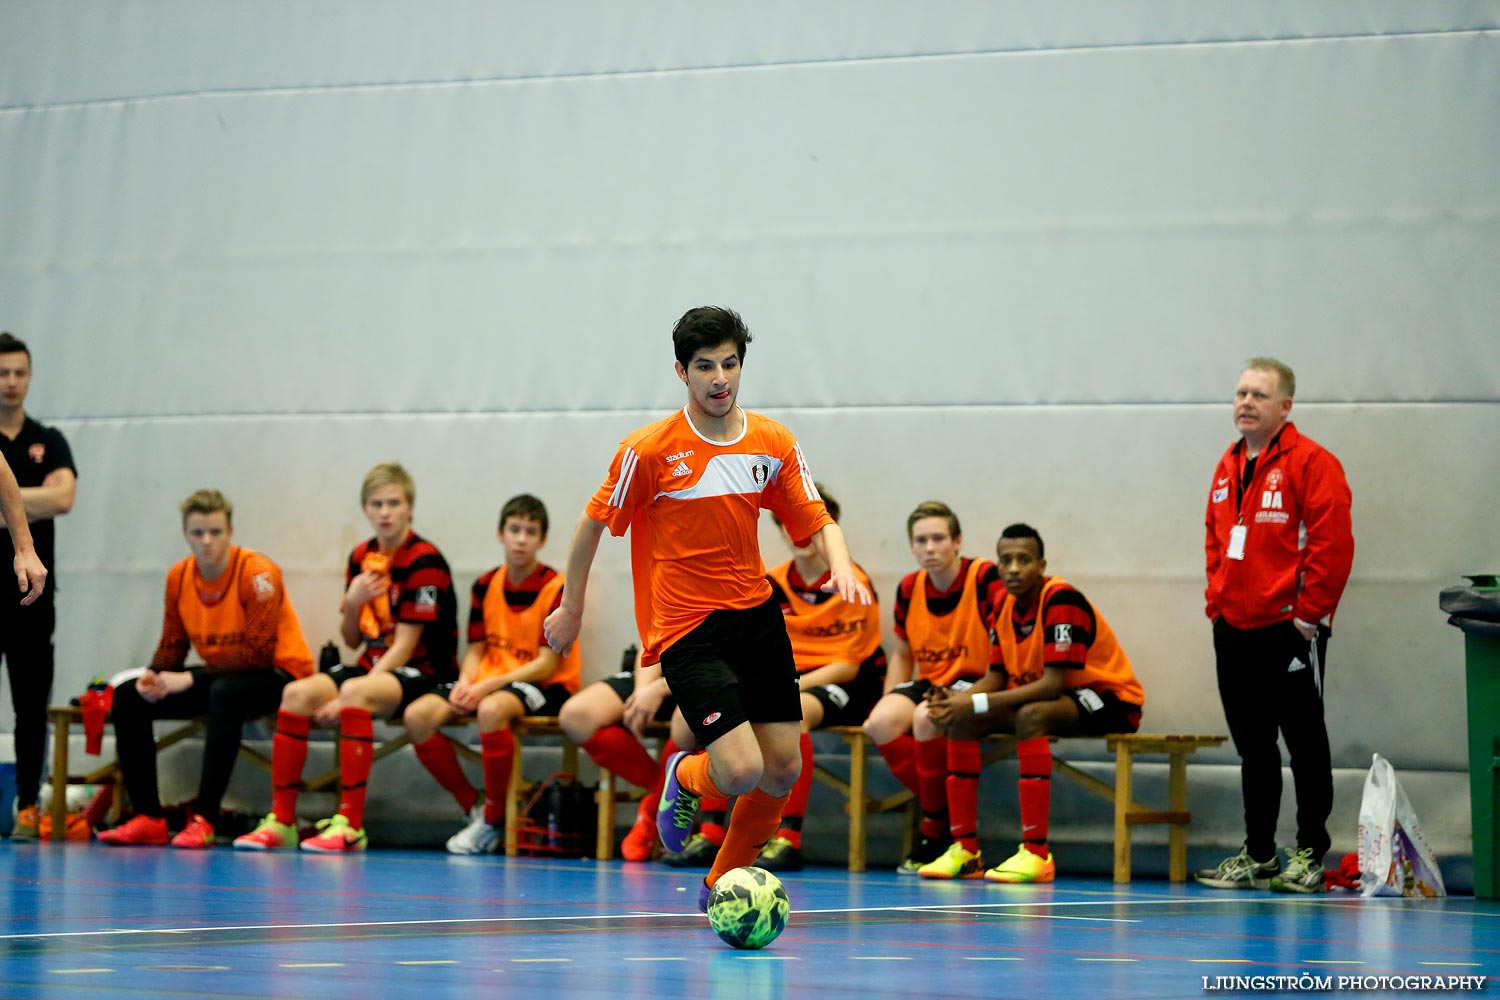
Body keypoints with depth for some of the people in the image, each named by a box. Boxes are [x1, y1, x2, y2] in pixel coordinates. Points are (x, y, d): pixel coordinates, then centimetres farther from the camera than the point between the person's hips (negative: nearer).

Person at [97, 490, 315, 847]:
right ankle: (148, 819, -6)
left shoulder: (257, 572, -20)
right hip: (222, 674, 7)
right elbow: (173, 645, 7)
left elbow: (259, 653, -25)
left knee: (224, 693, -39)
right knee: (127, 698, -4)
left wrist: (190, 679, -27)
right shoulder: (179, 576, 0)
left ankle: (203, 821, -38)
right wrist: (153, 675, -16)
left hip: (279, 673, -7)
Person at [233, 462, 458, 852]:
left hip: (425, 671, -7)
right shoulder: (361, 558, 9)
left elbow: (404, 646, -17)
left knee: (354, 692, -35)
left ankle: (350, 824, -35)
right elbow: (352, 641, 13)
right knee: (297, 693, -14)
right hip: (374, 667, 7)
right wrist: (353, 603, -9)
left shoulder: (424, 561, -14)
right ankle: (281, 820, -13)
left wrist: (349, 697, -21)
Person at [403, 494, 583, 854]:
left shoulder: (557, 589, -10)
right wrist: (465, 683, -13)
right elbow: (476, 650, 10)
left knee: (491, 710, -40)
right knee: (417, 716, -17)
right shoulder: (485, 586, 8)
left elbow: (546, 664, -14)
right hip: (489, 680, 6)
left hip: (545, 687, -6)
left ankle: (494, 820, -22)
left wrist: (488, 686, -22)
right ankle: (473, 807, -4)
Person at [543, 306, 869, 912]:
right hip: (687, 628, -5)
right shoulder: (649, 450, -11)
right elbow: (594, 522, 0)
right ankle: (685, 777, 20)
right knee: (741, 771, -18)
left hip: (757, 616, 5)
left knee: (783, 769, 4)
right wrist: (572, 607, 6)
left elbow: (816, 520, 5)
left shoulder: (774, 442, 2)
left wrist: (840, 566, -16)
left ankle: (722, 884, 26)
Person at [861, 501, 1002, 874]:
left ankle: (936, 834, -18)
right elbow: (903, 654, 19)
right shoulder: (909, 589, 6)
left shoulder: (986, 579, -13)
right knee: (881, 723, -24)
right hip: (930, 682, 6)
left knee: (927, 717, -35)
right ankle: (948, 813, -11)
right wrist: (887, 701, 3)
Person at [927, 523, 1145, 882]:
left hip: (1110, 699, -9)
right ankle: (965, 849, -5)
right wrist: (958, 699, -17)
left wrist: (978, 703, -32)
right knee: (961, 720, -5)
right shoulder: (1005, 604, 2)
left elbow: (1053, 684, -29)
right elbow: (996, 678, 5)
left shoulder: (1061, 600, -23)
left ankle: (1036, 853, -36)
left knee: (1030, 716, -36)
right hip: (1055, 698, 9)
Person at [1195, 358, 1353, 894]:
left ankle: (1310, 856, 5)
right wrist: (1217, 602, 13)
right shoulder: (1228, 467, 15)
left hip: (1289, 630, -7)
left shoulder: (1311, 463, -8)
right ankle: (1257, 855, 19)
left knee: (1305, 744, 1)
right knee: (1252, 747, 12)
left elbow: (1333, 544, -14)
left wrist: (1308, 614, -15)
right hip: (1234, 630, 7)